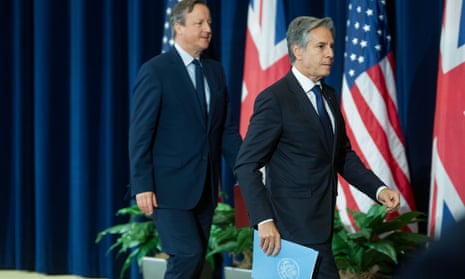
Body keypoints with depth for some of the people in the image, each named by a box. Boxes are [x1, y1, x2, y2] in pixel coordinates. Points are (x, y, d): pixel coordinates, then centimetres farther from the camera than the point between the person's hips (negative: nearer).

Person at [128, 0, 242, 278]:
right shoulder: (155, 70, -8)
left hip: (205, 186, 7)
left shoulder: (215, 71, 12)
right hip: (170, 186, -6)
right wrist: (142, 186, -15)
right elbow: (140, 133, -10)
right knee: (189, 256, -14)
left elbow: (227, 129, 11)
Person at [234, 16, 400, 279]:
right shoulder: (274, 99, -13)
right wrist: (264, 220, -23)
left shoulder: (329, 96, 12)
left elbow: (343, 155, 17)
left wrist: (378, 189, 2)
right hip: (296, 225, -8)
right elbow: (246, 165, -15)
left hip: (320, 222, 8)